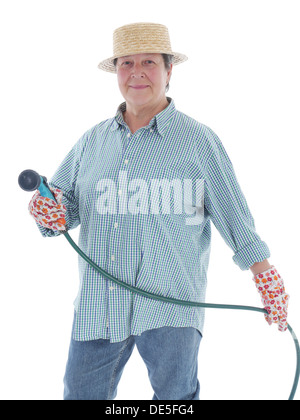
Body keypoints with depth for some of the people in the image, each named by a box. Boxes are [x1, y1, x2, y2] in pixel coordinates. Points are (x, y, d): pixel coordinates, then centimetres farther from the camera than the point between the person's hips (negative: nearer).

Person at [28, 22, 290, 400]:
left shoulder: (198, 140, 1)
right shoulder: (93, 141, 12)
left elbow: (233, 215, 2)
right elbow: (67, 203, 14)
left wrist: (267, 277, 3)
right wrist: (53, 211, -9)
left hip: (170, 304, -3)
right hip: (97, 306, 4)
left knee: (176, 395, 3)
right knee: (81, 393, 11)